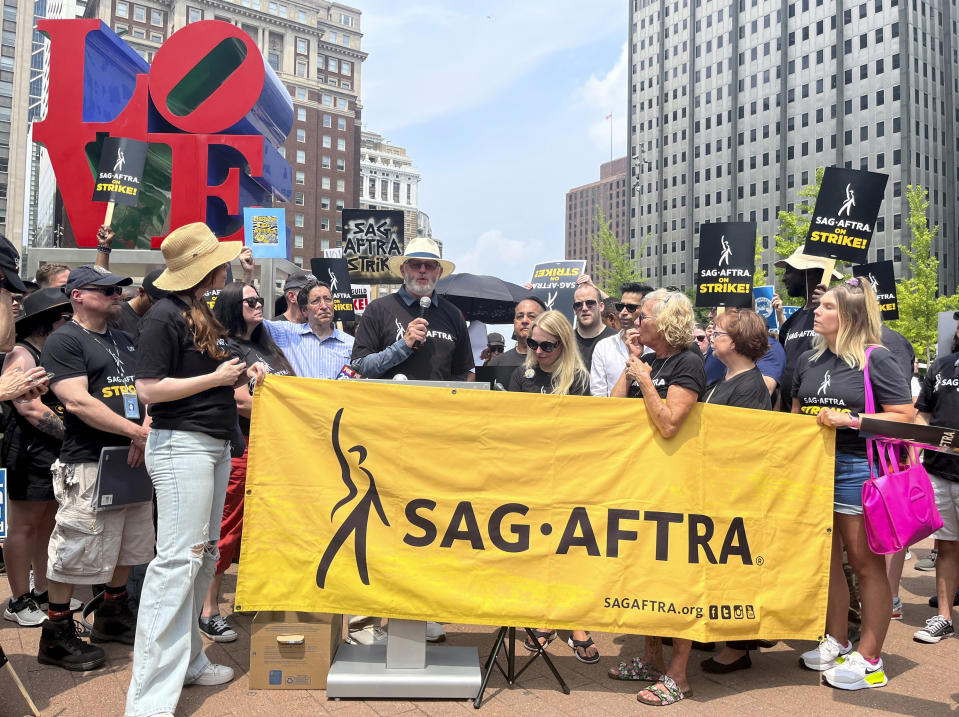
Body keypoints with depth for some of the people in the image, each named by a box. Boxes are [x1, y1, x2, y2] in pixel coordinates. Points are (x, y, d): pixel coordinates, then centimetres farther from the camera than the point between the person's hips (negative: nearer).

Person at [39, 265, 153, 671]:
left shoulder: (125, 341, 17)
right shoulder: (64, 341, -7)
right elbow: (77, 401, -18)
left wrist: (147, 430, -7)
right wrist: (136, 432, -20)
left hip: (133, 461, 8)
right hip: (88, 465, -8)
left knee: (129, 546, 17)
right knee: (74, 552, -2)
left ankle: (113, 616, 33)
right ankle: (57, 635, 14)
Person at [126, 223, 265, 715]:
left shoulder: (203, 314, 14)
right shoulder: (165, 315, -12)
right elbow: (149, 390, -16)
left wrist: (240, 374, 5)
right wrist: (217, 377, -14)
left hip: (215, 444, 9)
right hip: (181, 444, -9)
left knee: (204, 554, 14)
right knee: (178, 558, -11)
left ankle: (189, 661, 26)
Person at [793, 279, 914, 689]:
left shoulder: (875, 359, -7)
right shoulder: (809, 360, 11)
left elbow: (905, 416, -11)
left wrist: (850, 420, -19)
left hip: (857, 467, -6)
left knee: (867, 565, 4)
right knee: (826, 562, 15)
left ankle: (868, 660, 15)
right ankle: (837, 643, 30)